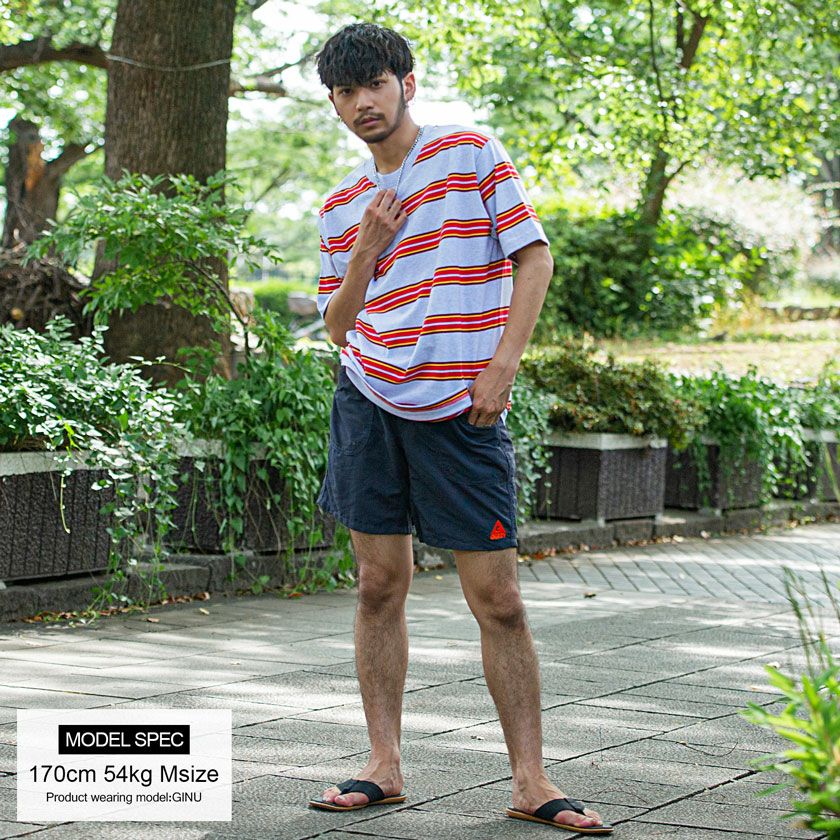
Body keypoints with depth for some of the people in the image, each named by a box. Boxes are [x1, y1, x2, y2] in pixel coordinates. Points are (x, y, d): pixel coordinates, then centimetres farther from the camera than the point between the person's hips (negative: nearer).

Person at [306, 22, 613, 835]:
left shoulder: (473, 152, 1)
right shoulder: (342, 205, 12)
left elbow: (533, 257, -2)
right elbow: (337, 324, 13)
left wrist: (501, 364, -11)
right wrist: (366, 252, -4)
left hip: (462, 410, -4)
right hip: (369, 402, 4)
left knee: (498, 599, -4)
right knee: (380, 585, 5)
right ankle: (384, 766, 13)